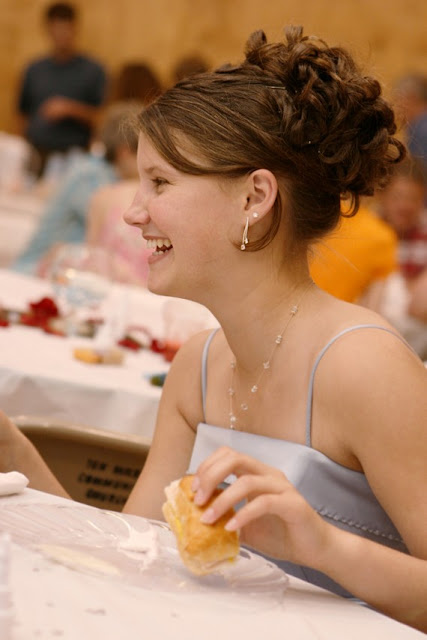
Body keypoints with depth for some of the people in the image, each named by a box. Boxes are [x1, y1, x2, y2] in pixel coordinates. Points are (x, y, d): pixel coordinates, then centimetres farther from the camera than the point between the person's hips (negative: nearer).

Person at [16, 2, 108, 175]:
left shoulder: (93, 70, 4)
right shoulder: (34, 70, 13)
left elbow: (101, 118, 1)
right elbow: (23, 113, 17)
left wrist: (71, 109, -13)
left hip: (75, 156, -2)